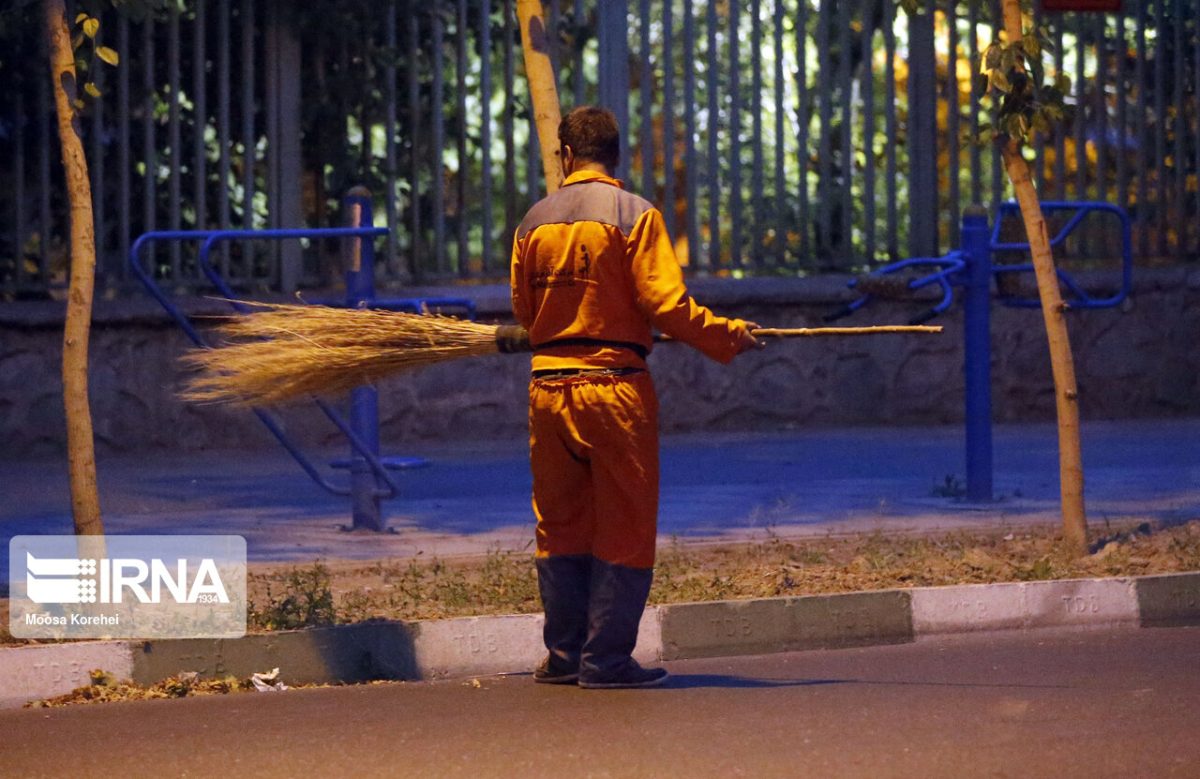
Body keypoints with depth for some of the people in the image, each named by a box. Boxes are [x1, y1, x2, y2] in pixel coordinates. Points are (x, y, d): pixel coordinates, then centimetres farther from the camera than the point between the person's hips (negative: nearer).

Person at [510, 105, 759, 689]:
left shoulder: (534, 222, 7)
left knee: (560, 526, 14)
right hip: (614, 387, -5)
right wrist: (728, 335, -1)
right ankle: (606, 658, 0)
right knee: (623, 530, 2)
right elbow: (666, 305, -14)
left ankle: (564, 654, 17)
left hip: (548, 388, 5)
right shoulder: (634, 215, -7)